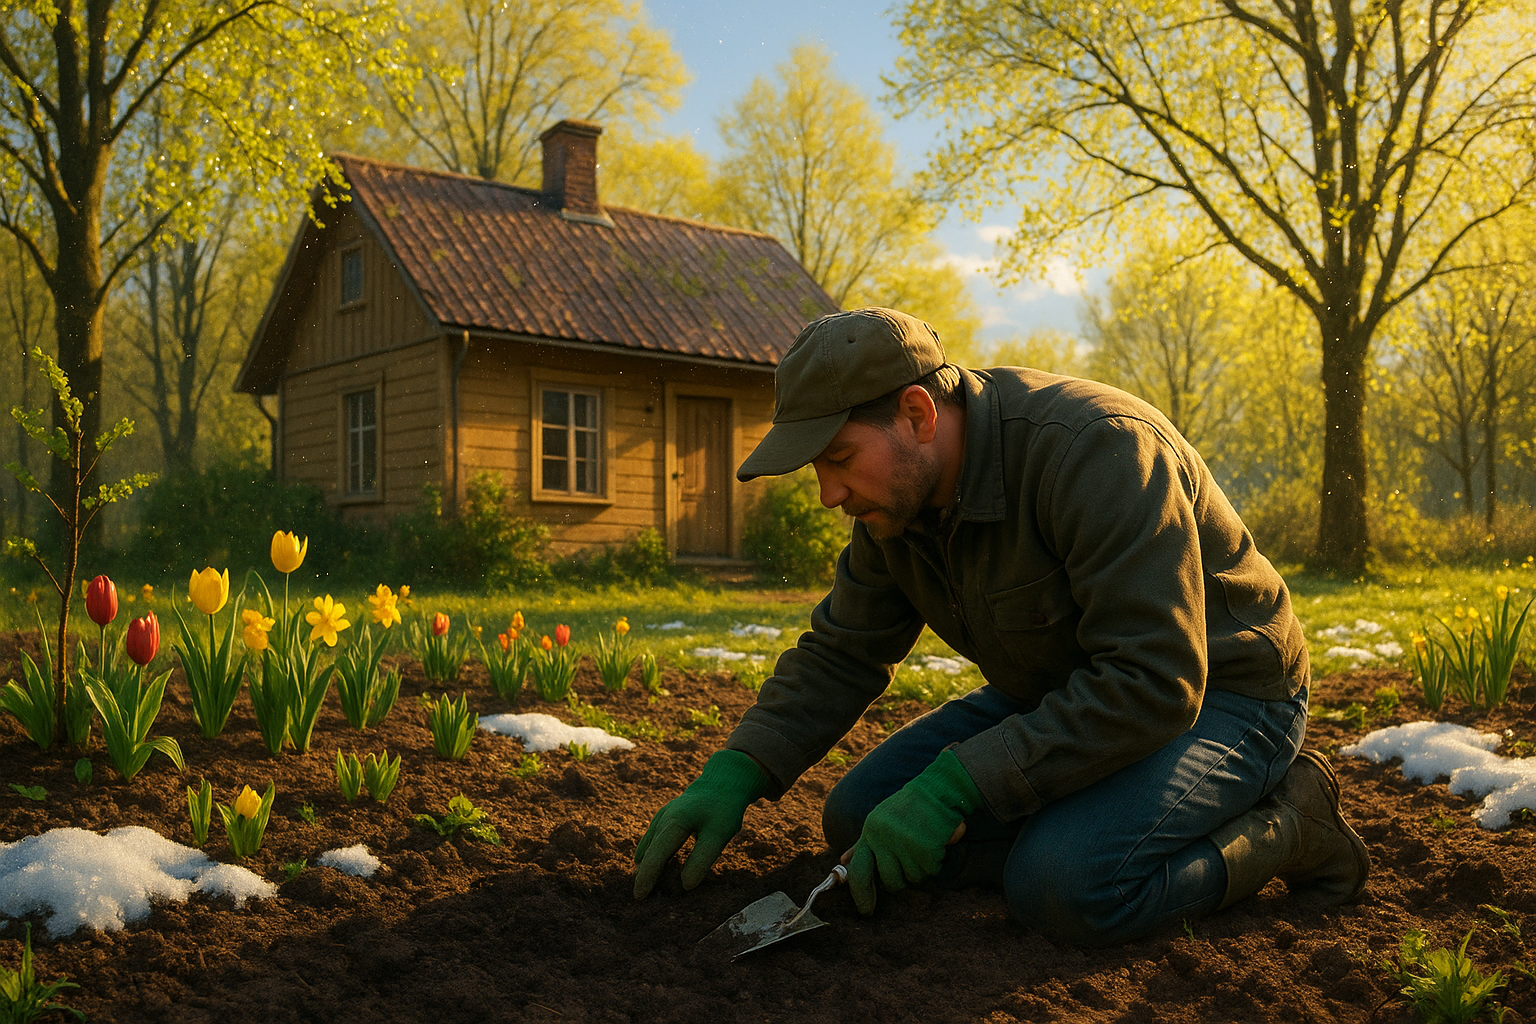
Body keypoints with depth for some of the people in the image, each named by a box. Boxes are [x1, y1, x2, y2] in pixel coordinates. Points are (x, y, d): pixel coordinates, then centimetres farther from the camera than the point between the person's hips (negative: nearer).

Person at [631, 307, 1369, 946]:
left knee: (1062, 885, -33)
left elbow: (1151, 683, -35)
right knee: (861, 818, -6)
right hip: (1062, 690, 7)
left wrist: (954, 787, -36)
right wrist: (735, 775, -14)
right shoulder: (896, 495, -6)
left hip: (1215, 695, -7)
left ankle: (1284, 825, -7)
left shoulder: (1096, 449, -32)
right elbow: (840, 653, 2)